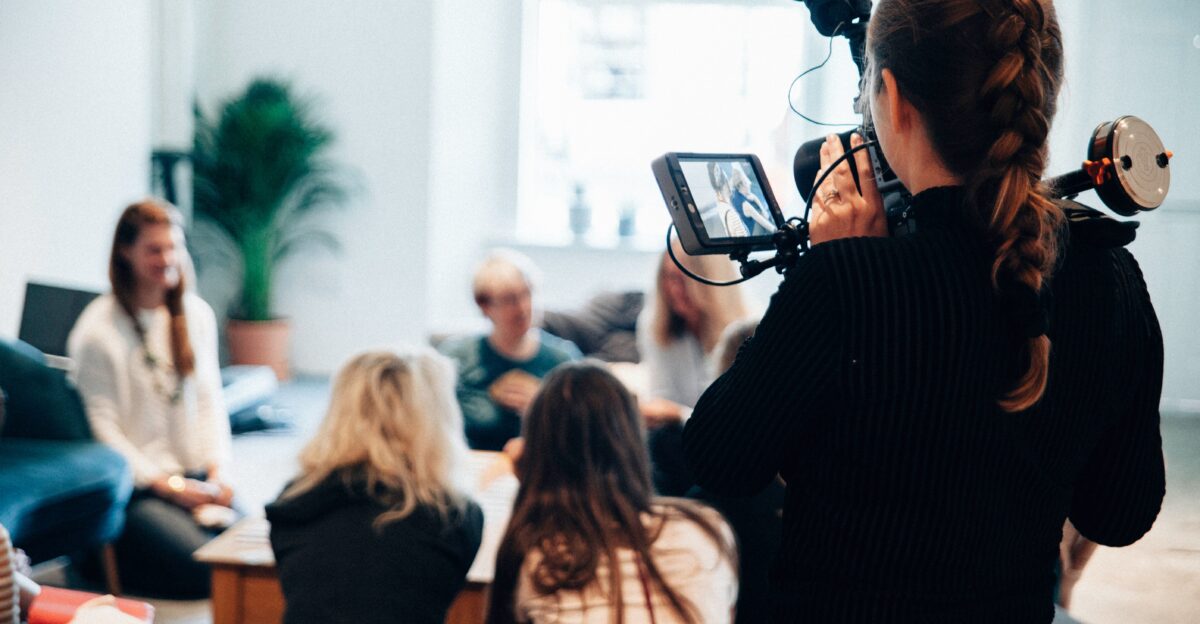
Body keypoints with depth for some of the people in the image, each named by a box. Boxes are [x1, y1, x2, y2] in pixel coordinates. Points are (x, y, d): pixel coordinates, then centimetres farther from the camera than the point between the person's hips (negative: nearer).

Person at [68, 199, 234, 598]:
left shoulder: (197, 314, 11)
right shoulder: (97, 330, -8)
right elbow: (102, 428, -10)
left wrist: (218, 469, -3)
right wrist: (168, 485, -14)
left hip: (197, 478, 6)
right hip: (136, 486, -6)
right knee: (208, 569, -23)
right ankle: (106, 560, 3)